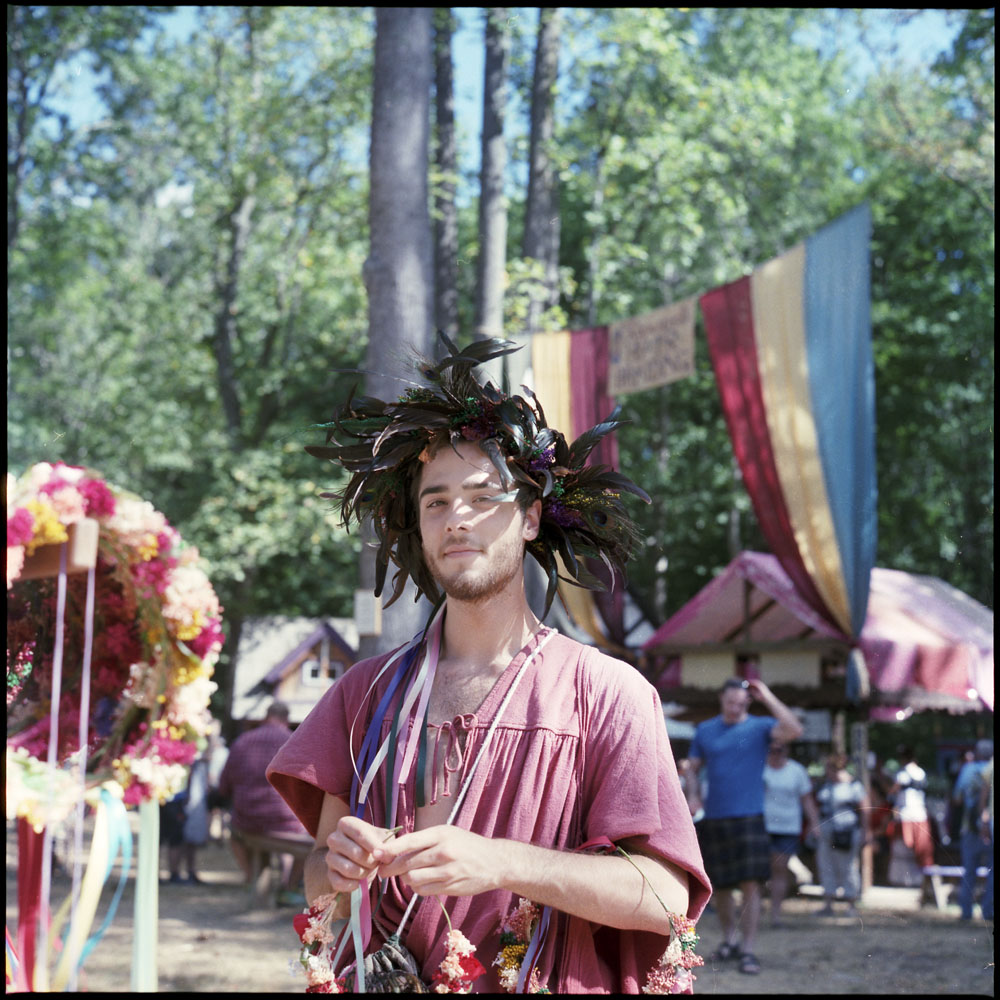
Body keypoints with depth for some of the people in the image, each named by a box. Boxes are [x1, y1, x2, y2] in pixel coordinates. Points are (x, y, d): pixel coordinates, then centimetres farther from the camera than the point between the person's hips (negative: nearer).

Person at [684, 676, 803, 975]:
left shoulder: (760, 727, 0)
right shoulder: (705, 730, 10)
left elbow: (793, 730, -18)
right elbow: (693, 768, 16)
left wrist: (768, 698, -15)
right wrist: (693, 796, -2)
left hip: (748, 817, -3)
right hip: (713, 819, 3)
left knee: (750, 884, -10)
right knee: (718, 886, 11)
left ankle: (748, 950, -5)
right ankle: (730, 940, 28)